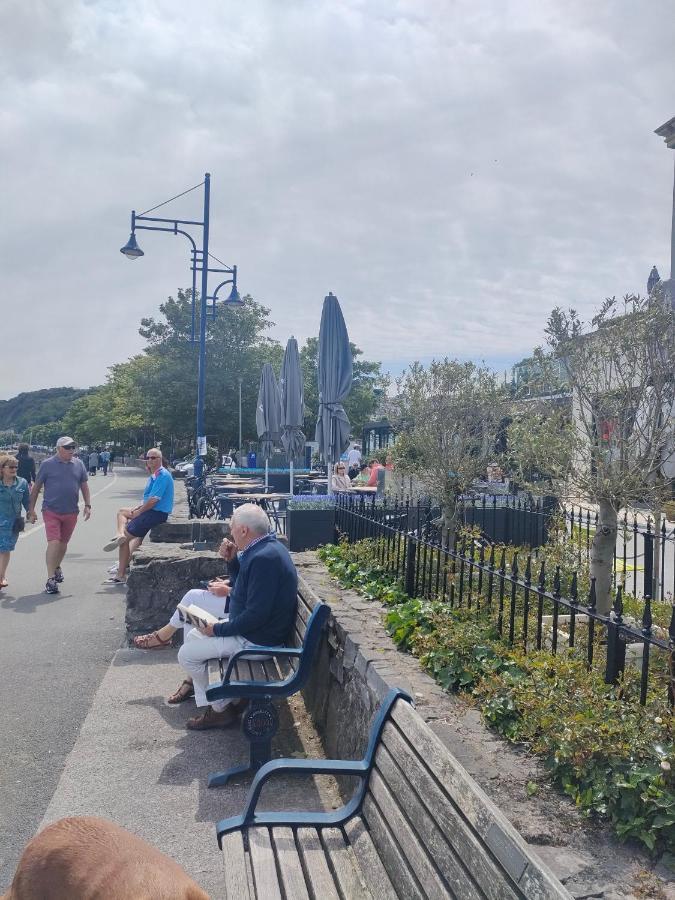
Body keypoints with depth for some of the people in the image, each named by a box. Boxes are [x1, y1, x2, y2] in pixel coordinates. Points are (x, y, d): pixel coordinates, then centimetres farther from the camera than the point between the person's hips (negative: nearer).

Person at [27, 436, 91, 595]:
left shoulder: (79, 464, 7)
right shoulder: (47, 464, -3)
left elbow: (84, 486, 14)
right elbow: (36, 488, 2)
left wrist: (88, 505, 6)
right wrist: (31, 509, 0)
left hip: (71, 512, 4)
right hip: (51, 511, -4)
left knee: (63, 543, 14)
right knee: (53, 542, -12)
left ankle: (57, 567, 37)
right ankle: (51, 579, -10)